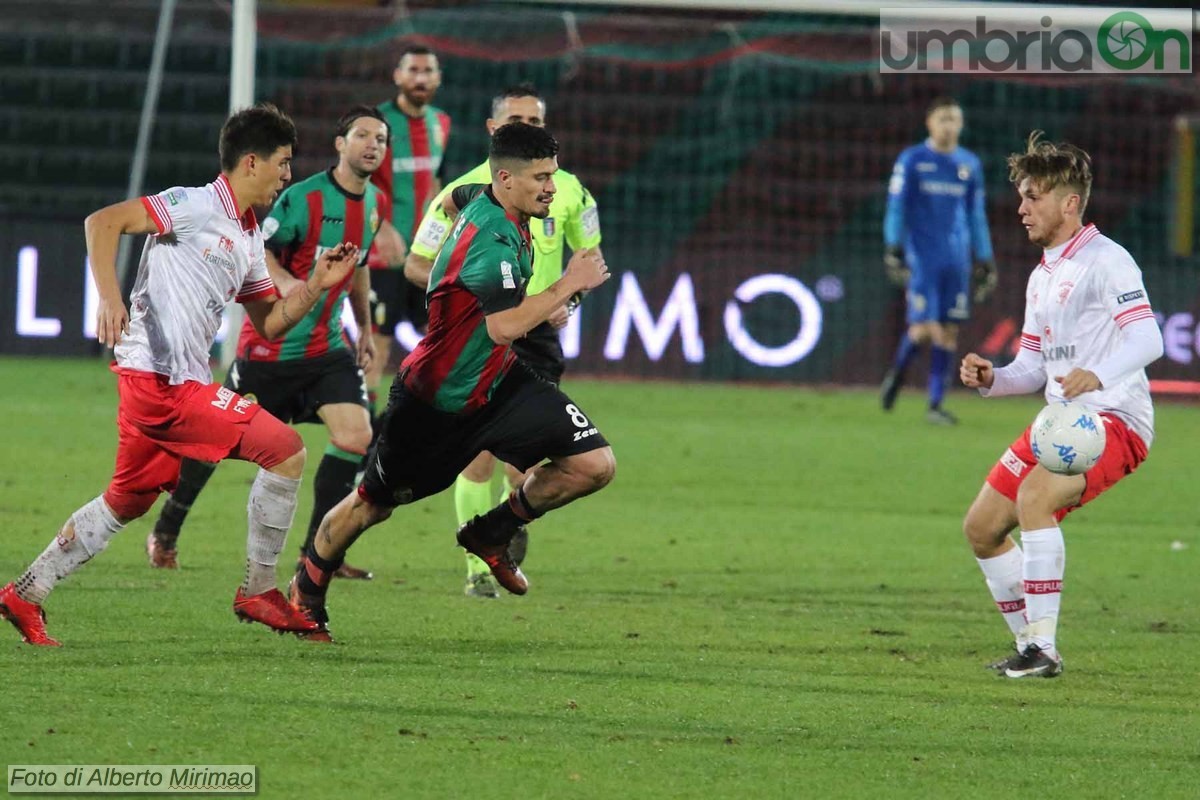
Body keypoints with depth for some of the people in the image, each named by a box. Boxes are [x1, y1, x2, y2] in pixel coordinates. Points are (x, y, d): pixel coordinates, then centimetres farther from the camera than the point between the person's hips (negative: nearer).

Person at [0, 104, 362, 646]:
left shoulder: (249, 240, 18)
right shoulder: (195, 206, -10)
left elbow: (270, 324, 24)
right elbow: (102, 222, -17)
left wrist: (317, 284, 9)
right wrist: (109, 297, -28)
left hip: (180, 383, 10)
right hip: (158, 378, -10)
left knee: (127, 502, 18)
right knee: (285, 450, -10)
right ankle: (258, 591, -2)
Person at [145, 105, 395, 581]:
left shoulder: (376, 204, 5)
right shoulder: (304, 198, -17)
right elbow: (259, 250, -15)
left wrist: (366, 328, 23)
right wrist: (287, 284, -34)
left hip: (327, 347, 6)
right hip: (271, 343, -6)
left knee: (356, 437, -12)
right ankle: (165, 532, 24)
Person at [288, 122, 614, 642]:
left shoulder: (511, 222, 0)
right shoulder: (491, 238, -29)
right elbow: (506, 326, -37)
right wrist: (568, 286, -27)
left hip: (497, 383, 8)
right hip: (434, 400, -8)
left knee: (594, 465, -8)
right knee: (373, 505, 9)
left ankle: (492, 531, 12)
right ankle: (307, 590, 35)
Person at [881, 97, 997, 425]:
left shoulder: (970, 165, 12)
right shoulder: (912, 160, 1)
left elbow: (977, 215, 17)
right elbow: (896, 207, -1)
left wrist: (985, 261, 15)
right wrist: (893, 248, -10)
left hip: (957, 261, 4)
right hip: (922, 258, -4)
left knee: (949, 331, 0)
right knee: (924, 328, -11)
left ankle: (935, 404, 6)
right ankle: (897, 371, 18)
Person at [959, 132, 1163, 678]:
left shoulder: (1105, 261, -10)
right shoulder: (1042, 276, 18)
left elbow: (1146, 339, -22)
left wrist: (1098, 375, -40)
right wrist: (990, 379, 1)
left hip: (1114, 419, -10)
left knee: (1035, 496, -31)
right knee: (982, 527, 6)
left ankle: (1043, 648, -27)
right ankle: (1031, 647, 17)